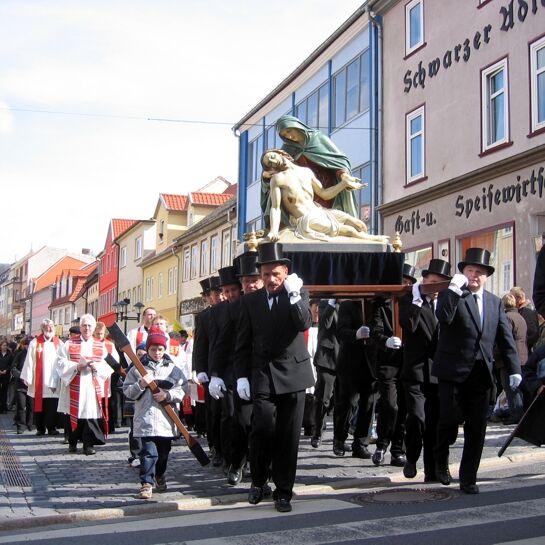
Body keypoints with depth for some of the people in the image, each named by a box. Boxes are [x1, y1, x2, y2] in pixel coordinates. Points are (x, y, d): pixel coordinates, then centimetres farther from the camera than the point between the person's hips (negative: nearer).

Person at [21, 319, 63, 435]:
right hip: (39, 382, -1)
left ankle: (52, 427, 6)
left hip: (54, 381, 1)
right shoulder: (35, 343, 3)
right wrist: (28, 378, -7)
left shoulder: (59, 343, 7)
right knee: (39, 406, 5)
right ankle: (40, 428, 13)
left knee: (52, 407, -2)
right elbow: (29, 362, -1)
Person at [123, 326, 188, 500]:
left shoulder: (173, 369, 5)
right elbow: (127, 391, 3)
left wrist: (167, 395, -13)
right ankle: (146, 483, -4)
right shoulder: (138, 368, 3)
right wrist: (140, 385, -14)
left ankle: (160, 476, 37)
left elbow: (182, 389, 1)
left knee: (163, 452, 15)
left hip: (166, 419, 2)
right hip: (145, 419, -2)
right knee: (148, 452, -9)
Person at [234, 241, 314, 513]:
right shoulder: (250, 300, 7)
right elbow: (242, 344, 8)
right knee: (263, 427, -12)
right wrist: (241, 376, 2)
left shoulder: (299, 293, 5)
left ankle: (283, 491, 14)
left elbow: (304, 324, -13)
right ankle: (259, 480, 11)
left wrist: (294, 294, -23)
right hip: (262, 375, 0)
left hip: (293, 372, 0)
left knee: (288, 434, 2)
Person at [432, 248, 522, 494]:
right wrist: (454, 289, -20)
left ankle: (468, 479, 14)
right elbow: (443, 318, -19)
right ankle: (441, 460, 25)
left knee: (477, 429, 4)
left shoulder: (494, 302, 15)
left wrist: (514, 369, 5)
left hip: (481, 374, 4)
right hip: (454, 372, -4)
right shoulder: (450, 295, 2)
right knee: (450, 420, -5)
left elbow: (506, 338, 13)